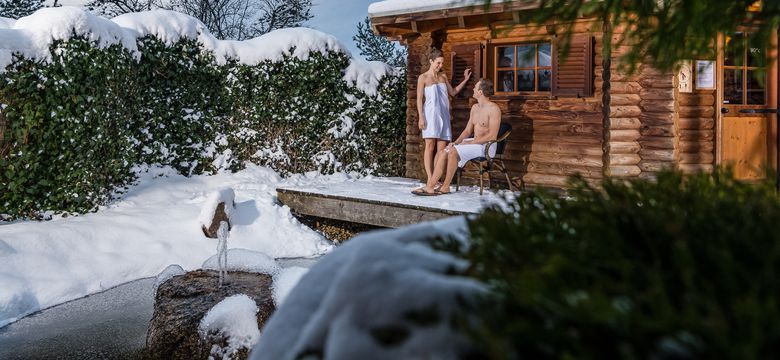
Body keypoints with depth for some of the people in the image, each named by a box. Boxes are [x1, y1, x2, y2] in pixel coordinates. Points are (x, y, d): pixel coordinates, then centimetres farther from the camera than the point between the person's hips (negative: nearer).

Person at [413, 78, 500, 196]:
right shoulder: (475, 108, 15)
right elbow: (468, 130, 17)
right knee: (445, 152, -14)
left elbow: (492, 136, -19)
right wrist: (455, 142, -2)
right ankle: (430, 186, -22)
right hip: (474, 142, 8)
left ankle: (445, 187, -17)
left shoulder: (494, 109, -12)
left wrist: (470, 143, -19)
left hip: (486, 146, -8)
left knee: (453, 152, -28)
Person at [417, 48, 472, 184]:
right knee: (430, 146, -8)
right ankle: (430, 179, -10)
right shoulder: (423, 78, 0)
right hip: (431, 114, -5)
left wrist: (465, 80, 17)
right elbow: (419, 99, -3)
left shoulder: (443, 76, 15)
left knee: (441, 148, -1)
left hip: (444, 115, 5)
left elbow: (453, 92, 24)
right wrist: (421, 117, -11)